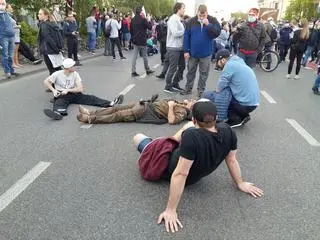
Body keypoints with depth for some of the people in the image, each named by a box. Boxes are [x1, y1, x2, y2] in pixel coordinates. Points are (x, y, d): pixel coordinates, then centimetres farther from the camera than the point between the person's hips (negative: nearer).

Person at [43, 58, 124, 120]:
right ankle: (58, 113, -74)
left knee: (90, 98, -17)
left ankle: (110, 103, -34)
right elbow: (46, 81, 3)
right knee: (59, 102, -38)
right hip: (61, 95, -2)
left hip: (73, 94, 2)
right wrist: (53, 90, -13)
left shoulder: (75, 74, 0)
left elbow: (80, 89, -6)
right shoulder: (57, 74, -6)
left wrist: (68, 90, -17)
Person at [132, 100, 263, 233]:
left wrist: (170, 210, -32)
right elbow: (232, 159, -9)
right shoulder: (227, 131, -22)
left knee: (138, 137, 15)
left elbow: (180, 174, -39)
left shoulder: (192, 137, -41)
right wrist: (240, 183, 8)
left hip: (169, 166, -5)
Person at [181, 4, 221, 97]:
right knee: (190, 72, 12)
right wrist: (186, 50, -6)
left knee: (204, 73, 8)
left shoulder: (213, 20, -4)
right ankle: (188, 89, 26)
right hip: (192, 52, 1)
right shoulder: (191, 21, -2)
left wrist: (208, 25, -25)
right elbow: (186, 36, -2)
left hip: (206, 53, -1)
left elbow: (217, 33, -14)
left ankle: (201, 90, 22)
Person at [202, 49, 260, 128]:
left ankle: (235, 119, -4)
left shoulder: (229, 65, -12)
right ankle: (242, 116, 13)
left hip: (245, 104, -9)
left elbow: (218, 89, -12)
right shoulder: (240, 63, 16)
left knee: (207, 95, -6)